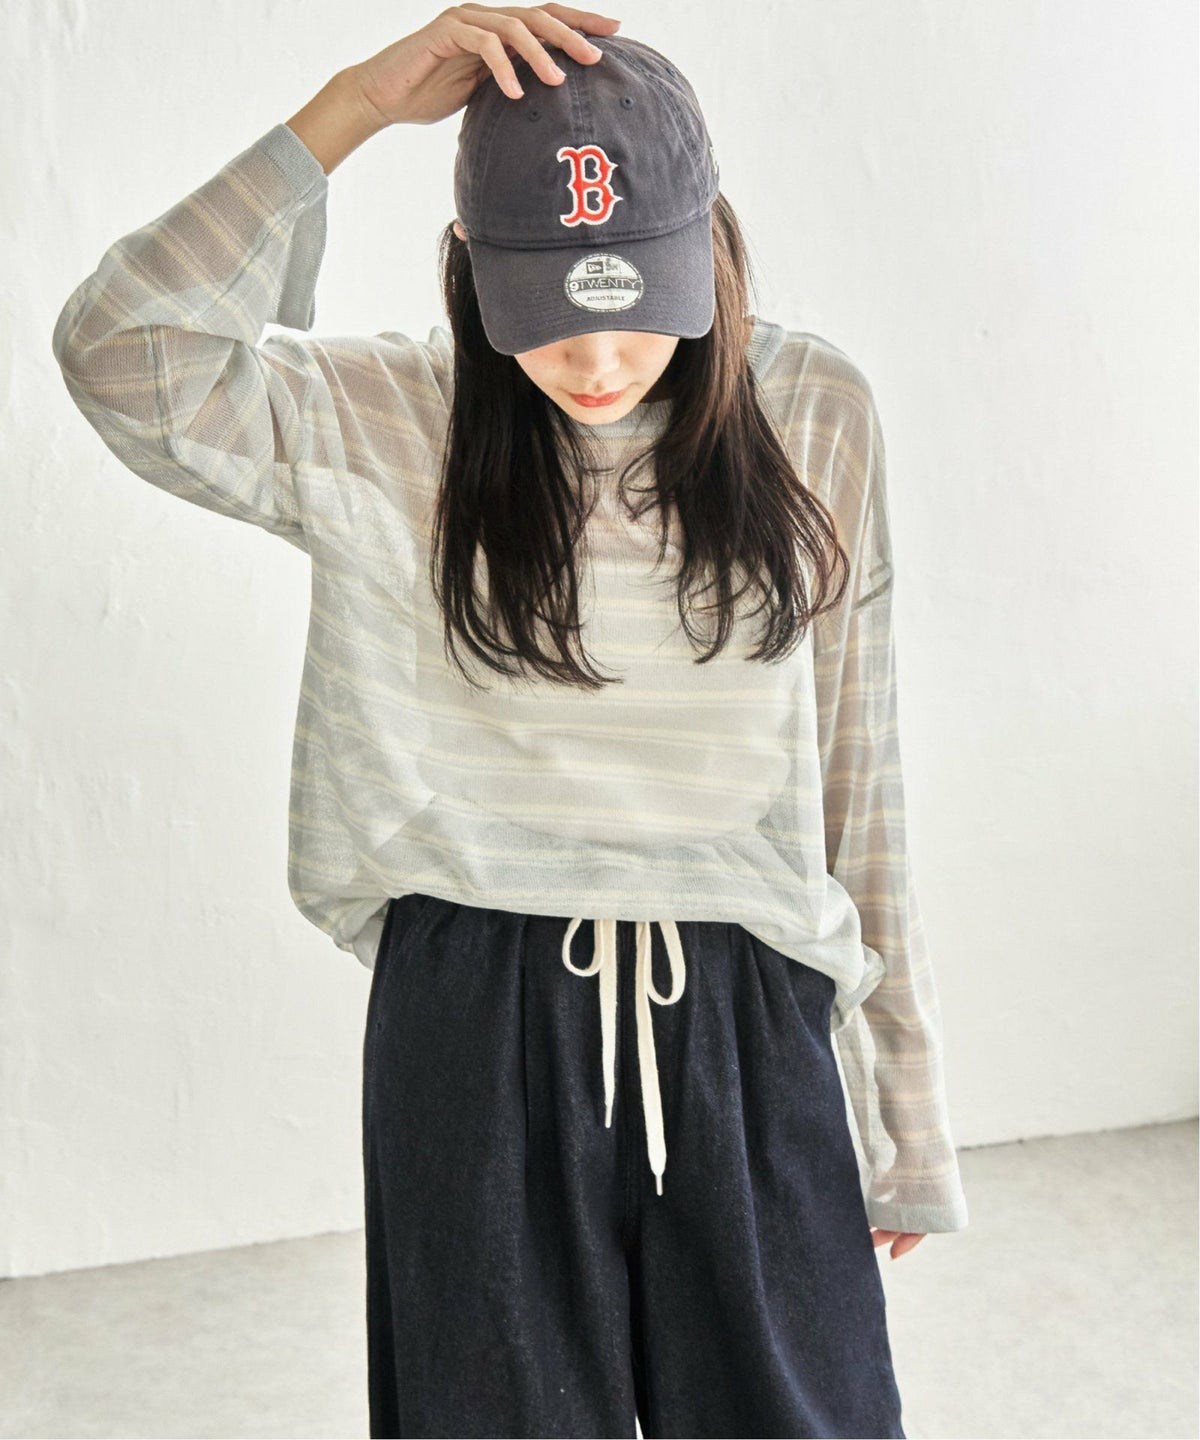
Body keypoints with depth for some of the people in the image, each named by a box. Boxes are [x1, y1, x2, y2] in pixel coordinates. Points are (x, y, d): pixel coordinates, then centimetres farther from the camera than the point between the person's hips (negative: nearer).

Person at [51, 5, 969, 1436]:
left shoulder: (811, 414, 0)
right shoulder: (386, 425, -4)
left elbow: (857, 781, 3)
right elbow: (126, 361, -22)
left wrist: (903, 1112, 7)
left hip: (748, 1027, 1)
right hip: (476, 1031, -1)